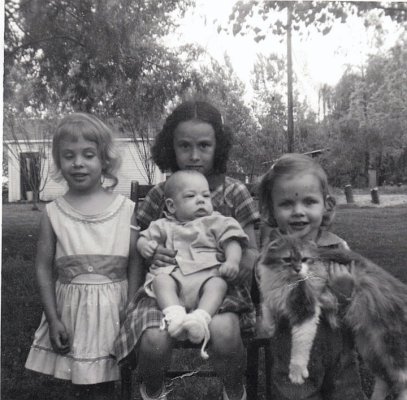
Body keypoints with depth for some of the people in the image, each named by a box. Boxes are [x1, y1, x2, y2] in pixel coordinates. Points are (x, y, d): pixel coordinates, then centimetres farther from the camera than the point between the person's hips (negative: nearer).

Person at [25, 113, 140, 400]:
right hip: (72, 309, 1)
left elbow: (135, 265, -3)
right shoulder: (53, 212, -2)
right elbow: (44, 268, 1)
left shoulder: (126, 209, -5)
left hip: (114, 308, -1)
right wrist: (53, 319, -3)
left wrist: (130, 313, -7)